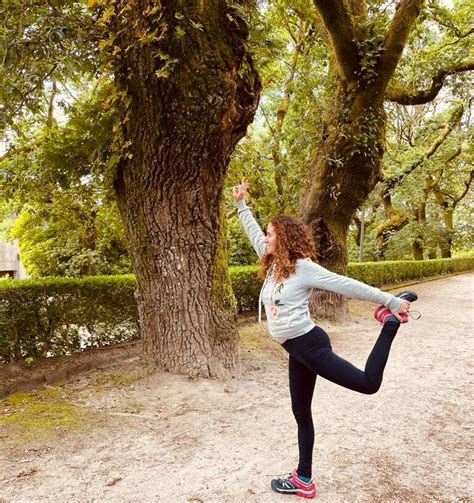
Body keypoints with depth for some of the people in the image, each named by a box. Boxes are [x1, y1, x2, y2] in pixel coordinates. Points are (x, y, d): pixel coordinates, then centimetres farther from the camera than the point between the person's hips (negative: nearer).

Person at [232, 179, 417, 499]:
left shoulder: (304, 267, -13)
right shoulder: (274, 264, 10)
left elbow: (348, 286, -12)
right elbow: (253, 233, 23)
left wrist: (391, 301, -12)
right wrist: (241, 203, 27)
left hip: (308, 344, -8)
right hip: (297, 350, 8)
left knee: (368, 384, -7)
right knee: (301, 414, 15)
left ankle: (391, 321, 11)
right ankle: (304, 480, 30)